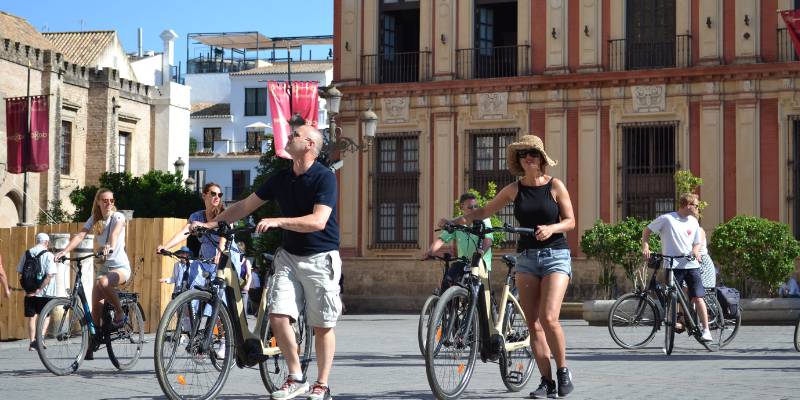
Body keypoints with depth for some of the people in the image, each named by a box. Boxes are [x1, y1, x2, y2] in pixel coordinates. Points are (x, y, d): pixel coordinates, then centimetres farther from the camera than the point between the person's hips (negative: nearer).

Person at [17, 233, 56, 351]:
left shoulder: (26, 254, 5)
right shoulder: (48, 255, -8)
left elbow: (20, 273, 5)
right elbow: (49, 275, -17)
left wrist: (27, 288, 4)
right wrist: (39, 290, -14)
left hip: (29, 292, 3)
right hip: (45, 292, -3)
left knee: (32, 317, 10)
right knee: (46, 317, 12)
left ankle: (32, 343, 6)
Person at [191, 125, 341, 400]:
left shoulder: (324, 177, -12)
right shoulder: (280, 178, 7)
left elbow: (318, 221, -24)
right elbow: (245, 205, 14)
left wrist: (278, 221, -32)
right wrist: (211, 224, 8)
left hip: (319, 258, -5)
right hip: (289, 256, 5)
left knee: (322, 326, 0)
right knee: (278, 316, -7)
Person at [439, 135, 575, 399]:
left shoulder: (555, 186, -2)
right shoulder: (514, 189, 6)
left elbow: (570, 221, -1)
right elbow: (485, 211, 13)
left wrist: (552, 228, -21)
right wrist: (455, 221, 0)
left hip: (555, 256, -4)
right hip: (526, 258, 4)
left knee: (548, 318, -18)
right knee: (533, 323, -2)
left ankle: (563, 372, 1)